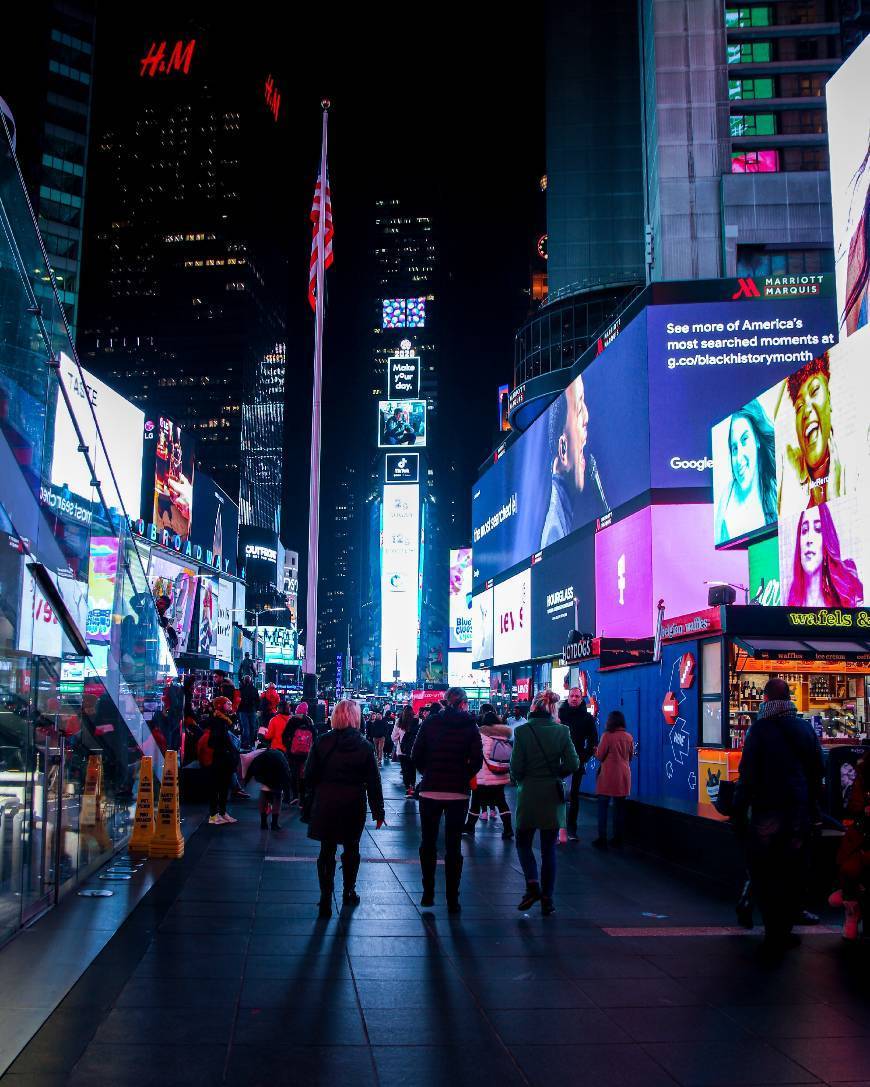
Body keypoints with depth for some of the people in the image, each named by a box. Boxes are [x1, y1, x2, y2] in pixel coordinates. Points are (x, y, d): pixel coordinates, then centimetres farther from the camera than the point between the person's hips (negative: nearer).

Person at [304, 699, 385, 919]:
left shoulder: (322, 742, -6)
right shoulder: (364, 746, -5)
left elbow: (309, 776, -4)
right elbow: (373, 781, -3)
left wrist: (312, 796, 11)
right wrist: (378, 811, 3)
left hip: (325, 803, 0)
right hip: (354, 806, 0)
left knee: (327, 850, 6)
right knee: (351, 849, 17)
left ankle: (326, 899, 0)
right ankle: (349, 892, 30)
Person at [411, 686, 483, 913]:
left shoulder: (430, 722, -1)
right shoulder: (469, 726, -3)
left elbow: (416, 755, -2)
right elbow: (477, 760, -6)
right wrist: (464, 777, 9)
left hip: (429, 791, 1)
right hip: (458, 793, 0)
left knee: (428, 844, 15)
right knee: (453, 847, 8)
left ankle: (428, 894, 17)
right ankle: (452, 901, 9)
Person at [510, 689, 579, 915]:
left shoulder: (522, 731, -10)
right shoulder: (562, 731, -4)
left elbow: (516, 766, -11)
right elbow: (573, 763, -6)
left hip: (528, 795, -2)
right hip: (553, 795, 2)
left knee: (523, 842, 14)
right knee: (549, 848, 10)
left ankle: (532, 885, -6)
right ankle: (547, 899, 10)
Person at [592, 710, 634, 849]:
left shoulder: (607, 735, -12)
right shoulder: (629, 737, 2)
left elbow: (600, 756, -7)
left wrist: (596, 751, 13)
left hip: (608, 776, -4)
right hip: (623, 776, 4)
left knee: (602, 807, 3)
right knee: (619, 808, 10)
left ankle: (602, 839, 1)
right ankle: (618, 839, 14)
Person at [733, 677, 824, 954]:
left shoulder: (759, 729, -10)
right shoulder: (806, 728, 4)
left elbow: (747, 774, -12)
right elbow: (817, 772, 10)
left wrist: (739, 811, -6)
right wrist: (813, 808, 17)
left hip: (767, 813, -4)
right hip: (801, 814, 4)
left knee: (765, 874, 4)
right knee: (793, 874, 12)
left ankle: (775, 933, 0)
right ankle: (784, 930, 15)